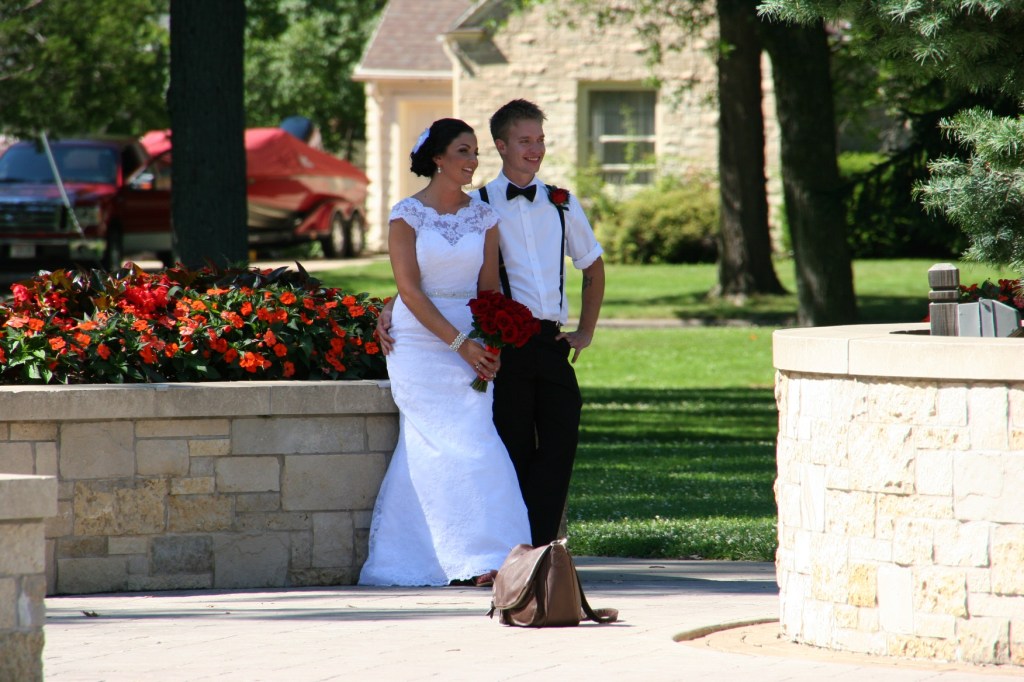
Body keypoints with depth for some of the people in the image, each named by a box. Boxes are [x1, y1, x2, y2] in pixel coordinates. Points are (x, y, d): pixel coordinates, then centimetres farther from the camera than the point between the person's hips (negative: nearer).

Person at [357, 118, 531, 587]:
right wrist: (459, 343, -15)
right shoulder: (407, 215, -4)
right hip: (420, 342, -4)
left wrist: (492, 345, -8)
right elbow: (410, 289, -8)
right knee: (455, 444, -10)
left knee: (426, 451, 1)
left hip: (470, 342, 4)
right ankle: (474, 559, -11)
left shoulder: (483, 216, 9)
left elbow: (489, 285, 8)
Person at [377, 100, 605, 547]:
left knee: (560, 443, -6)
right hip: (503, 341, -4)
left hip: (551, 343, 4)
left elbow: (593, 266, 28)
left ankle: (537, 550, -4)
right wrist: (389, 313, -9)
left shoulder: (561, 205, 15)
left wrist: (585, 331, 19)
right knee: (515, 452, -5)